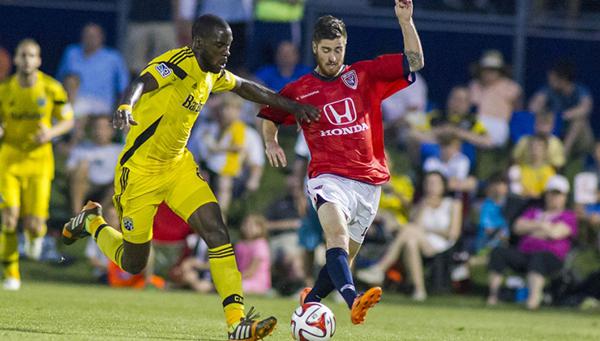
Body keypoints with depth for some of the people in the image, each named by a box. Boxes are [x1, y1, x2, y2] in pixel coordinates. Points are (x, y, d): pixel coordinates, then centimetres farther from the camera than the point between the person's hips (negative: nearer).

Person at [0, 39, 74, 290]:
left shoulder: (52, 89, -4)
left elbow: (68, 121, 7)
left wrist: (51, 133, -13)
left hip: (39, 160, -1)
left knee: (34, 223, -9)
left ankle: (35, 235, 32)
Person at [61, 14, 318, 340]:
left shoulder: (212, 73, 4)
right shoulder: (177, 63, -23)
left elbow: (246, 87, 24)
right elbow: (142, 83, -43)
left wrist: (291, 106, 22)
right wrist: (126, 107, -64)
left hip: (179, 166, 7)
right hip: (140, 170, -7)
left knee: (216, 231, -13)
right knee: (133, 264, 5)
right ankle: (92, 222, 35)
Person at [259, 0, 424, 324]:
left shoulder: (365, 75, 9)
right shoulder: (299, 89, 7)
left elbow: (415, 61, 6)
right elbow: (270, 115, 24)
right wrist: (271, 142, 5)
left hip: (369, 181, 3)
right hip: (328, 176, -3)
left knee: (343, 256, 9)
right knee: (337, 234, -31)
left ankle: (310, 300, 34)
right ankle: (353, 300, -52)